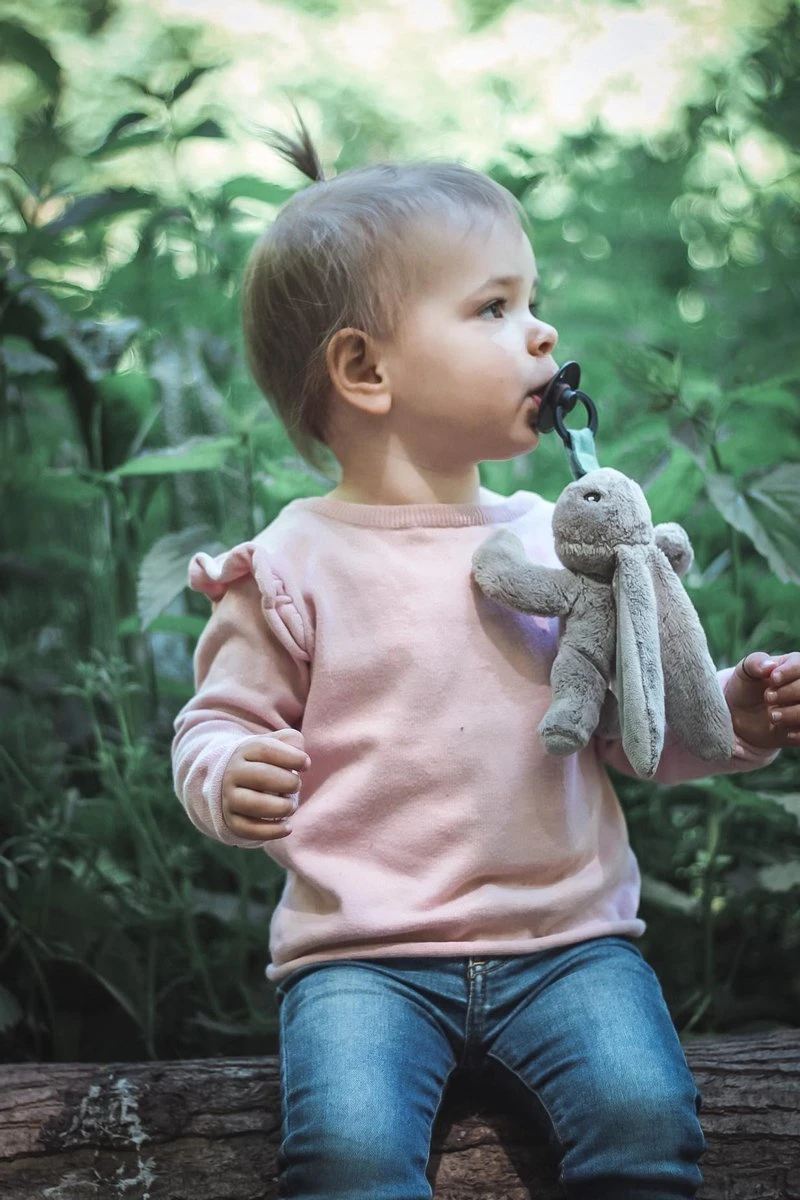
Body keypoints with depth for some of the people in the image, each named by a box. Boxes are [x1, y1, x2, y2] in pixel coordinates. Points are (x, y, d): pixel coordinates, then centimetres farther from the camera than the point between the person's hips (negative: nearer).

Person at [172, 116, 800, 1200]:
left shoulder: (560, 541, 8)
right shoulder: (295, 563, -3)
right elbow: (219, 722, 3)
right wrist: (231, 782, -19)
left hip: (567, 937, 3)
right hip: (366, 954, -2)